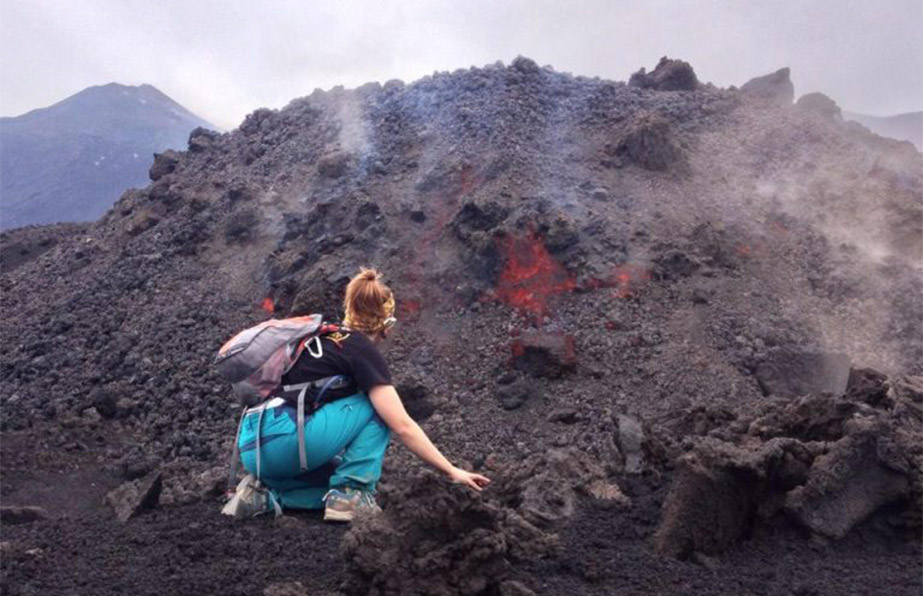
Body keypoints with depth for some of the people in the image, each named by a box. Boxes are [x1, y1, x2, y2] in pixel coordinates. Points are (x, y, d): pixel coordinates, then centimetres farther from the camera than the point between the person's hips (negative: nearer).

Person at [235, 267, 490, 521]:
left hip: (254, 446, 8)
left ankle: (270, 495, 10)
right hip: (282, 442, -8)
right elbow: (402, 426, -8)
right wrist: (451, 471, -2)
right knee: (376, 405, 5)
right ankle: (350, 494, -3)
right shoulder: (364, 352, -2)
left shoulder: (323, 337, 21)